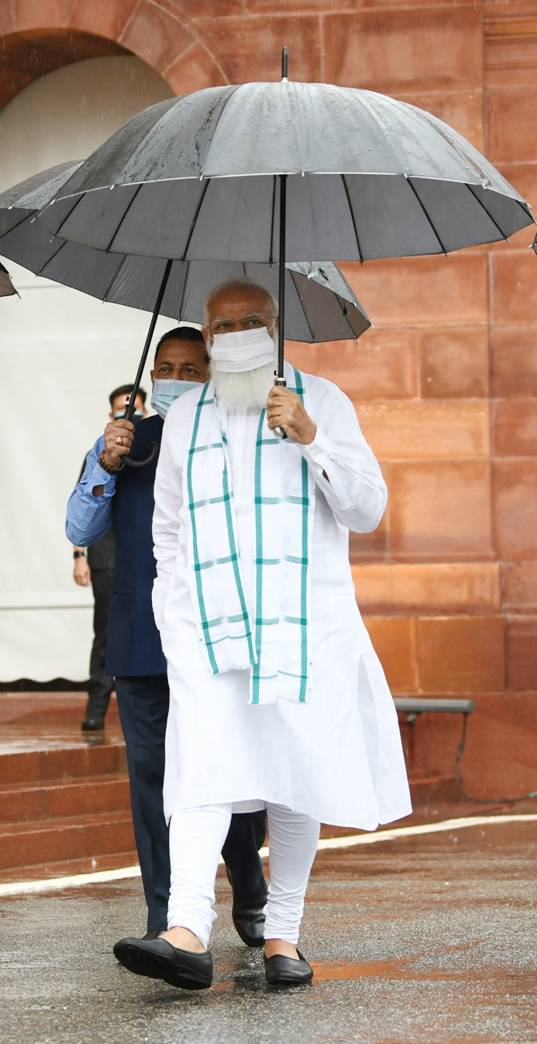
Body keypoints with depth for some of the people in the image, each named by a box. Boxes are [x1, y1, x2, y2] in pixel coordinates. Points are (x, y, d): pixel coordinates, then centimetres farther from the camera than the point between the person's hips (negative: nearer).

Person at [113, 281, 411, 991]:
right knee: (201, 764, -16)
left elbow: (367, 510, 1)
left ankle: (282, 934, 9)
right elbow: (167, 530, 22)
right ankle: (188, 931, -28)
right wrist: (170, 617, 12)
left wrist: (311, 439, -12)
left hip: (304, 622, -1)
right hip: (207, 628, 1)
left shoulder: (321, 401, 8)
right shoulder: (184, 418, 16)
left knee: (295, 779, 0)